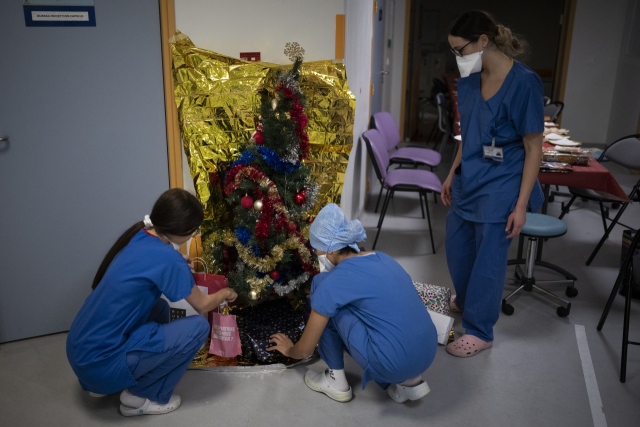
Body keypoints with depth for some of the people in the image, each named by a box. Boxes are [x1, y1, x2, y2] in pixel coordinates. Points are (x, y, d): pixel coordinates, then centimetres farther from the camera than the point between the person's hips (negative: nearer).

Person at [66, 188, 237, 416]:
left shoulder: (137, 235, 2)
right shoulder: (168, 258, -20)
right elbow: (203, 305, -2)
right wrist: (224, 294, 17)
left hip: (77, 350, 9)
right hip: (100, 365, -9)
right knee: (198, 327, -7)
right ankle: (140, 396, 5)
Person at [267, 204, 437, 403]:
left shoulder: (333, 282, -9)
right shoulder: (381, 258, 12)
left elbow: (304, 351, 0)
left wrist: (288, 349, 25)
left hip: (392, 364, -7)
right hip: (427, 355, 8)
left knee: (320, 283, 3)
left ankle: (336, 381, 14)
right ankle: (409, 381, 16)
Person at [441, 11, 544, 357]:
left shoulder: (523, 82, -17)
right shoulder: (469, 81, 4)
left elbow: (533, 148, -14)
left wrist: (521, 205, -16)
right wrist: (452, 175, 17)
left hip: (500, 187, -7)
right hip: (469, 181, 7)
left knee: (488, 258, 3)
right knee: (457, 247, 17)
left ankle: (479, 331, 21)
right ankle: (465, 301, 45)